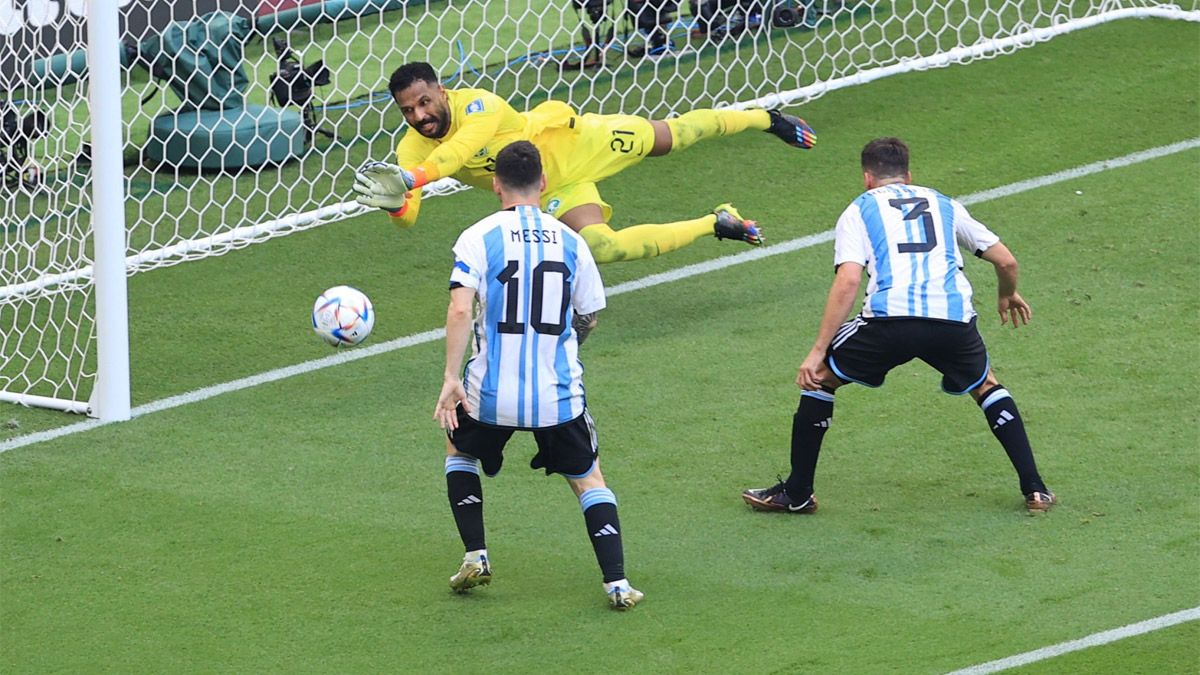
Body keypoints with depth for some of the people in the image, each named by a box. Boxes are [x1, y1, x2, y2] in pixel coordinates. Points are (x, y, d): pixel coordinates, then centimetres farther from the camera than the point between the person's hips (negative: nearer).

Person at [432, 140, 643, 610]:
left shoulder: (479, 237, -6)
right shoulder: (570, 241, 3)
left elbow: (460, 310, -18)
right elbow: (590, 319, 12)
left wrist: (451, 378, -16)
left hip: (491, 394, -1)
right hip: (559, 393, 1)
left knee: (459, 449, 29)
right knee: (588, 479, 17)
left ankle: (475, 557, 20)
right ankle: (617, 583, 3)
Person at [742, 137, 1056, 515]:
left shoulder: (859, 211, 18)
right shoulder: (944, 205, 27)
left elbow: (847, 282, 1)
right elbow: (1006, 261, 25)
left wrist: (818, 352, 0)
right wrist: (1008, 295, 49)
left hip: (890, 317, -3)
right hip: (953, 320, 3)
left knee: (820, 376, 20)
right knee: (985, 386, 31)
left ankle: (797, 493, 21)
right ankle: (1035, 489, 22)